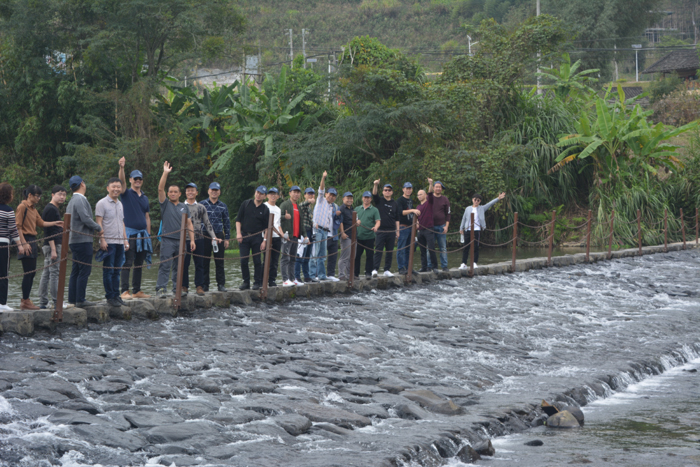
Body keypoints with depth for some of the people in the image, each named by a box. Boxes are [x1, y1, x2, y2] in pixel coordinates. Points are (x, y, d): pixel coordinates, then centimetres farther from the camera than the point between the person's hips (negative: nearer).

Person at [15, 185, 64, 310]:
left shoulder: (33, 209, 18)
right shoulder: (22, 207, -10)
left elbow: (41, 223, 25)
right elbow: (18, 226, -15)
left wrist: (55, 223, 16)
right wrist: (24, 243, -19)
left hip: (32, 241, 10)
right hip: (26, 240, -10)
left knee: (32, 272, 10)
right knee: (28, 272, -10)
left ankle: (25, 300, 15)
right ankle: (25, 301, -7)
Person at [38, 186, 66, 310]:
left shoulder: (54, 209, 19)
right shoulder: (51, 210, -12)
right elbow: (49, 231, -19)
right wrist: (53, 249, -22)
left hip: (49, 245, 10)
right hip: (53, 245, -10)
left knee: (46, 274, 9)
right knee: (54, 273, -9)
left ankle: (42, 302, 11)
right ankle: (56, 303, -9)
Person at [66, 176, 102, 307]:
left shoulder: (72, 201, 17)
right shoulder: (80, 200, -14)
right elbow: (86, 219, -19)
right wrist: (99, 228, -4)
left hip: (74, 240, 10)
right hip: (82, 240, -10)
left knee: (75, 271, 11)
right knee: (84, 271, -8)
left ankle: (72, 299, 13)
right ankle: (80, 300, -9)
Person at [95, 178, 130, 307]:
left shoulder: (120, 204, 17)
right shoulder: (102, 203, -4)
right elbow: (99, 223, -9)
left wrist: (125, 239, 18)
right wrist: (102, 239, -17)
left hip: (119, 242, 7)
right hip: (108, 242, -7)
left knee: (116, 271, 9)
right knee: (108, 270, -4)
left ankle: (116, 295, 13)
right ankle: (110, 297, -1)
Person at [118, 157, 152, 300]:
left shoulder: (145, 198, 17)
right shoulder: (127, 194, 1)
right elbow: (122, 181, -18)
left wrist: (148, 234, 13)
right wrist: (121, 167, -36)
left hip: (142, 233, 6)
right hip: (129, 233, -6)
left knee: (139, 264, 8)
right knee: (127, 263, -9)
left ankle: (137, 291, 14)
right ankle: (125, 291, -12)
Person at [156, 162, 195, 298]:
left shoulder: (184, 207, 15)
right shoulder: (165, 204, 5)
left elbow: (189, 224, 14)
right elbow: (160, 189, -8)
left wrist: (192, 240, 6)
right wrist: (165, 173, -15)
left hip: (180, 241, 4)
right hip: (167, 239, -4)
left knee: (178, 267, 8)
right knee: (165, 266, -10)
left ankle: (177, 288, 14)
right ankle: (160, 289, -12)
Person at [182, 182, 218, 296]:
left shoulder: (201, 208, 13)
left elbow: (207, 224, 13)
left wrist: (214, 237, 4)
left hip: (199, 239, 1)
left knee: (199, 264, 0)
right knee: (184, 264, 0)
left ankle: (199, 286, 3)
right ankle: (184, 286, 7)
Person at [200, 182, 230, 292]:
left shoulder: (223, 206, 10)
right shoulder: (202, 204, 5)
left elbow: (226, 222, 13)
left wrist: (227, 238, 7)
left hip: (219, 235, 1)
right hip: (205, 236, -1)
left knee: (219, 262, 2)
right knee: (204, 262, -1)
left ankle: (221, 284, 7)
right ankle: (205, 284, 5)